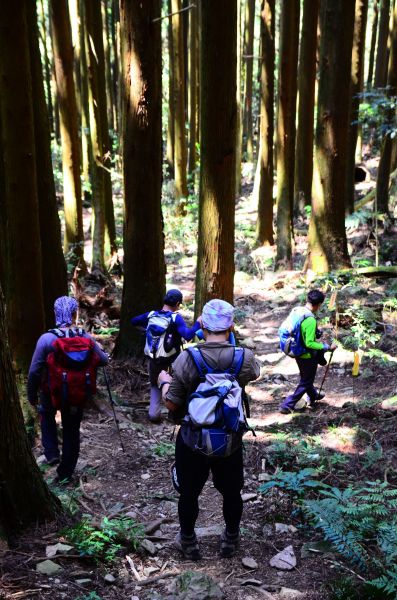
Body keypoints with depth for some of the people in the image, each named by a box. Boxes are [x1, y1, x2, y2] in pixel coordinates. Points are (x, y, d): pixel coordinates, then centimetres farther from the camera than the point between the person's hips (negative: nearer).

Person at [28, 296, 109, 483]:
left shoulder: (46, 339, -21)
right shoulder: (86, 338, -13)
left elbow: (34, 372, -17)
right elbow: (103, 360, 1)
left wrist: (32, 396, -3)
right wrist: (100, 350, 23)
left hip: (51, 392, -1)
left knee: (47, 416, 31)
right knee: (71, 431, 16)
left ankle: (52, 453, 18)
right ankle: (65, 473, 28)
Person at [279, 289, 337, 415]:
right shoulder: (311, 320, -31)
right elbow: (309, 343, -30)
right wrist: (327, 347, -23)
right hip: (307, 356, -8)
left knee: (306, 377, 29)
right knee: (305, 382, 12)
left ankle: (313, 396, 52)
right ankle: (287, 405, 15)